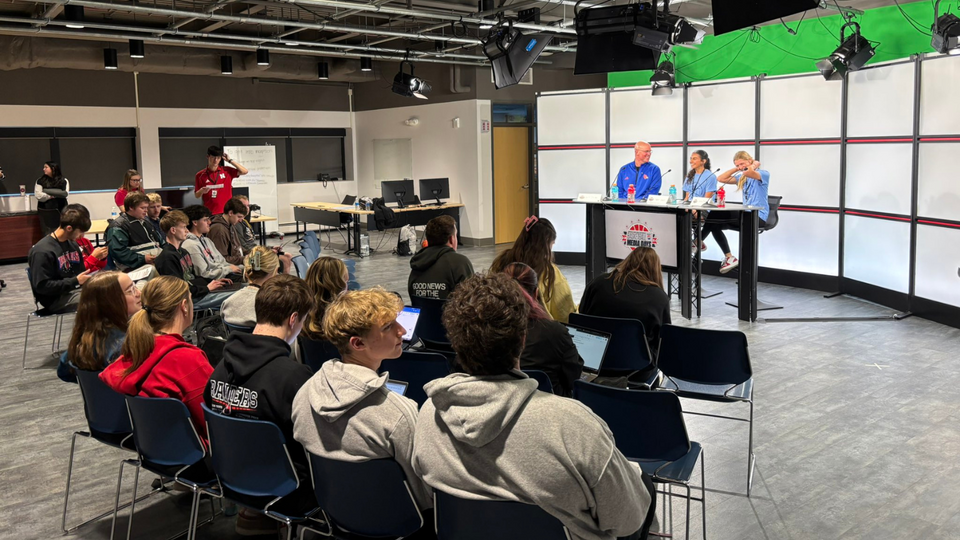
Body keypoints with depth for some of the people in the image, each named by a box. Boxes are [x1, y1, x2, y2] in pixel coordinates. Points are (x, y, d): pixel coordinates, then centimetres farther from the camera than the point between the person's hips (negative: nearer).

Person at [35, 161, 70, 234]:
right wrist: (52, 196, -5)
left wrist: (48, 191, -8)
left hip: (61, 210, 0)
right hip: (46, 212, 0)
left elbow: (65, 193, -10)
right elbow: (39, 196, -7)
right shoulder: (40, 181, 4)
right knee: (48, 234, -2)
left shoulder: (64, 181, 5)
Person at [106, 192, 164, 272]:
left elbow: (160, 242, 35)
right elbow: (118, 252, -13)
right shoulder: (118, 227, -1)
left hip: (159, 260, 8)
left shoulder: (145, 221, 26)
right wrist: (142, 259, -19)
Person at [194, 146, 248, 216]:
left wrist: (230, 160, -3)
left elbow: (244, 171, -5)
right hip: (209, 212, 0)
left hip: (226, 211, 0)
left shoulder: (227, 171, 4)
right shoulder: (200, 175, 3)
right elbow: (196, 195, 9)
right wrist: (202, 191, -14)